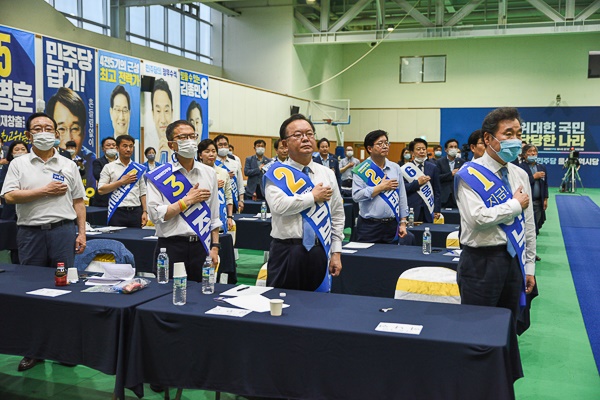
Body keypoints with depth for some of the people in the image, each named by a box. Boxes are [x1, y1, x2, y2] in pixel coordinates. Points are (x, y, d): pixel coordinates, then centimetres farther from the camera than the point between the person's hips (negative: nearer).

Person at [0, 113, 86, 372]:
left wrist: (82, 232, 2)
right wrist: (45, 191, -10)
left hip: (62, 231, 0)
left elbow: (78, 201, 9)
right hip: (30, 232, 0)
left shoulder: (68, 165, 10)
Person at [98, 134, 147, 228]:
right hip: (117, 213, -2)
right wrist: (121, 182, -7)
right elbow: (101, 190, -4)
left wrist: (145, 212, 1)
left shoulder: (139, 168, 12)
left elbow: (143, 193, 10)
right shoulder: (109, 167, 5)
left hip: (136, 212, 2)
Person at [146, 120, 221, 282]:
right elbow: (156, 215, -13)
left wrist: (215, 247, 6)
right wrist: (188, 200, -10)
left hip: (201, 247, 3)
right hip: (171, 248, -3)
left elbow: (214, 216, 11)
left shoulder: (209, 173, 9)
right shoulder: (159, 176, -3)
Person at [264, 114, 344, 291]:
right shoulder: (278, 173, -2)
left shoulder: (327, 174, 10)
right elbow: (278, 205, -21)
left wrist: (336, 252, 8)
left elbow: (337, 216, 12)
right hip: (286, 253, -3)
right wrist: (313, 196, -11)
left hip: (319, 254, 4)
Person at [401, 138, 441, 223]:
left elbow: (437, 190, 10)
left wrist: (437, 210, 4)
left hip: (428, 210, 2)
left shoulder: (433, 167, 10)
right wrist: (417, 182, -13)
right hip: (412, 209, -2)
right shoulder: (406, 168, 3)